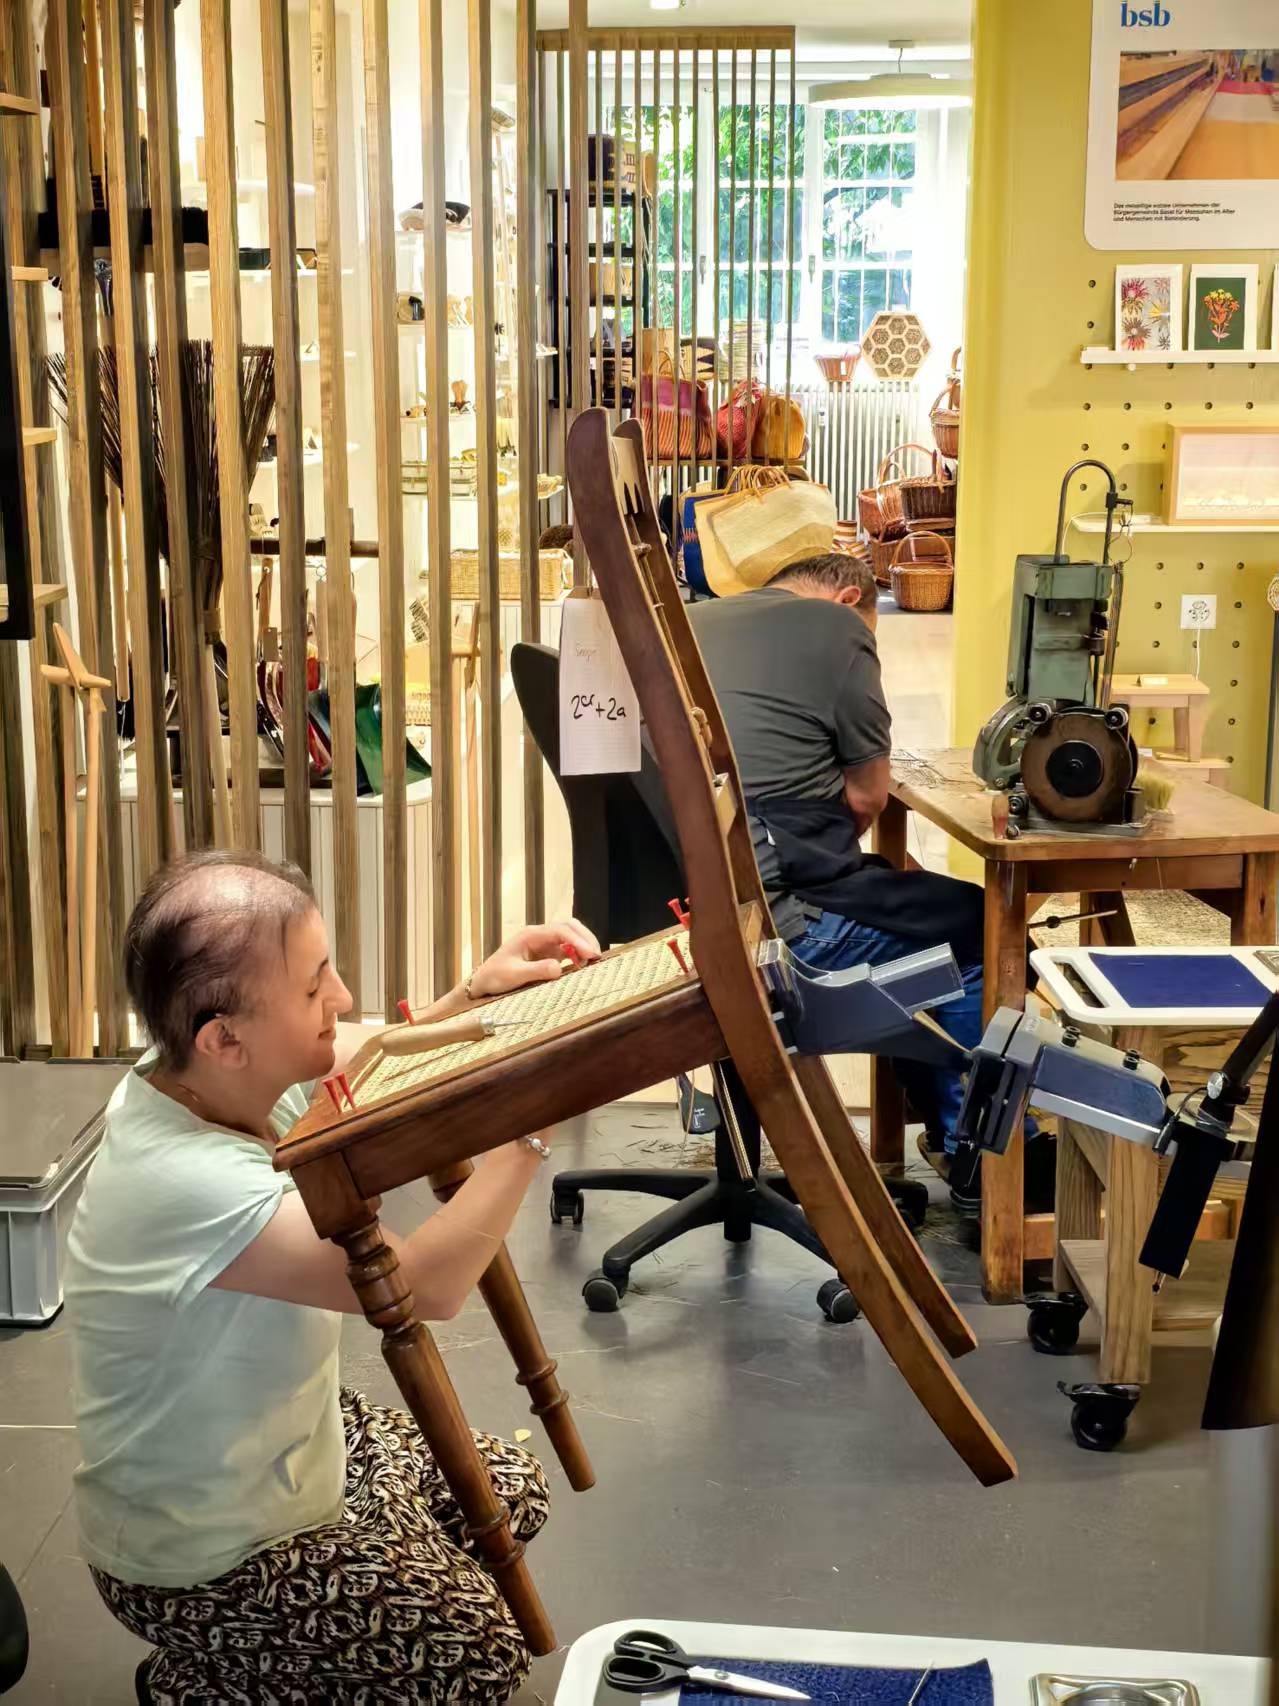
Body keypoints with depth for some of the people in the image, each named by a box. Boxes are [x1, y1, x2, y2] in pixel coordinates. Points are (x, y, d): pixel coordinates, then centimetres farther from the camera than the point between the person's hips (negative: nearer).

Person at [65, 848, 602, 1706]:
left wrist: (476, 994, -16)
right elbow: (428, 1282, -41)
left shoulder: (225, 1071, -14)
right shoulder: (186, 1184, -40)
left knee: (513, 1492, 19)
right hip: (205, 1567, -8)